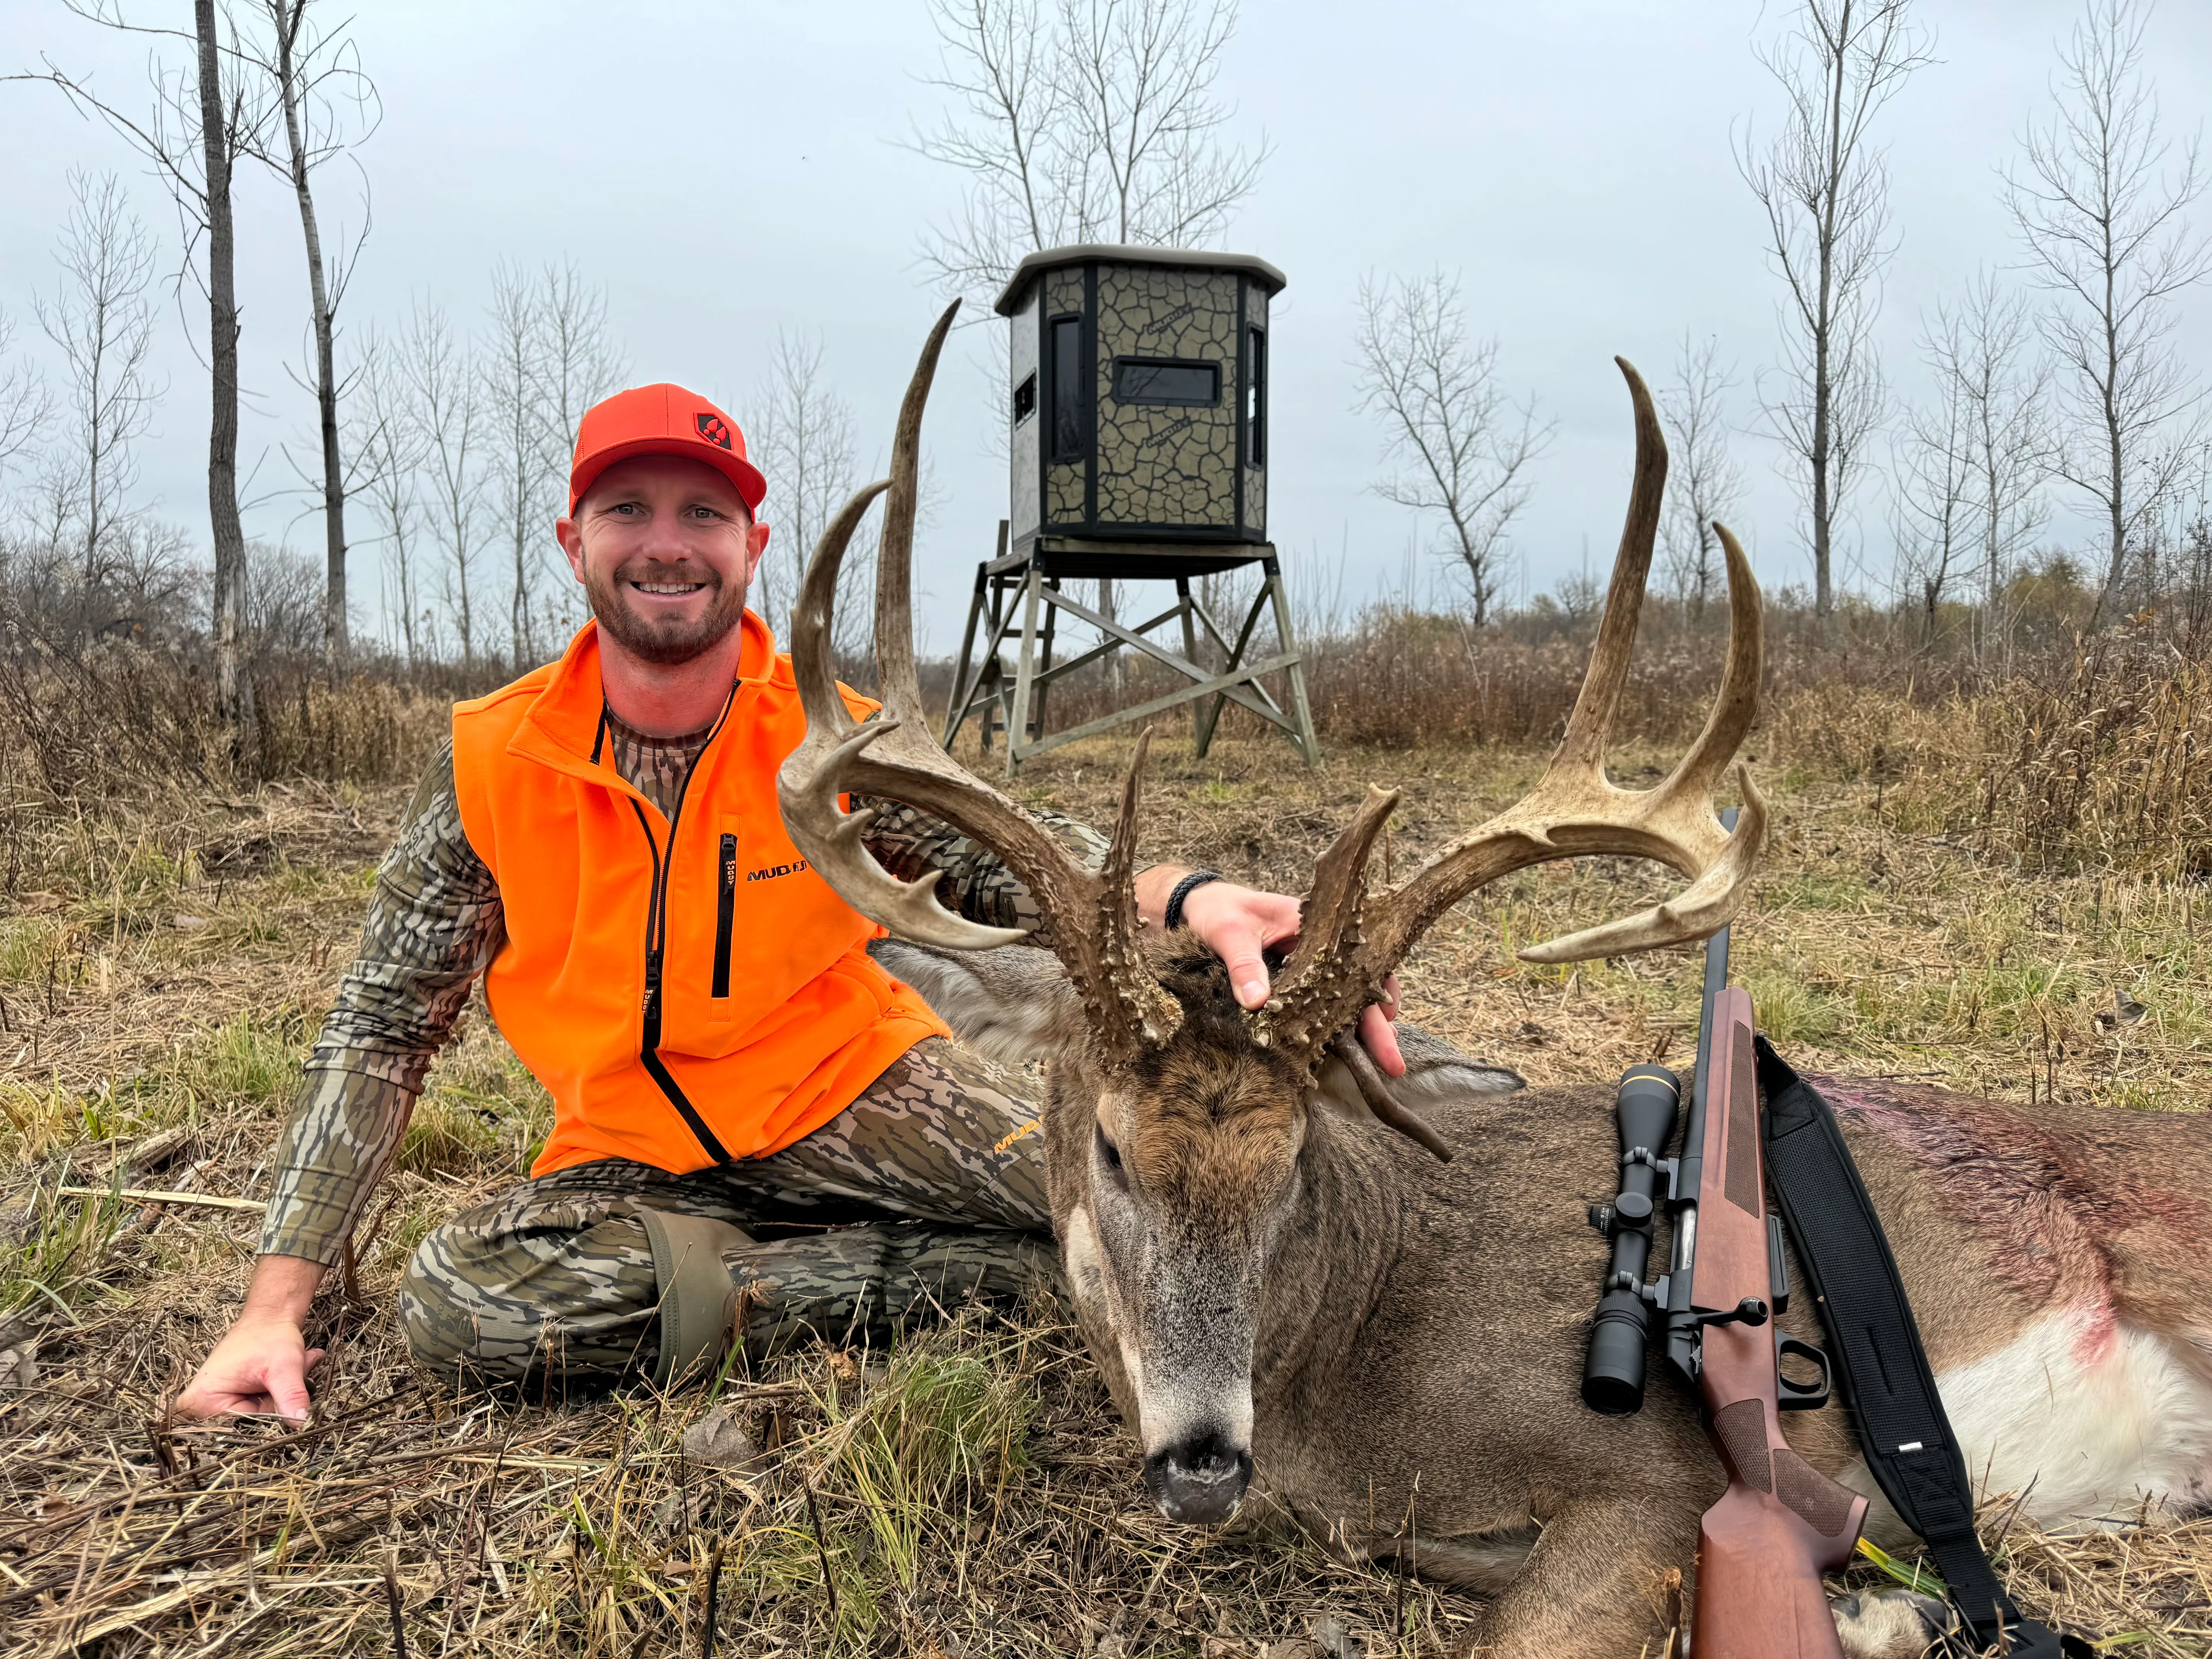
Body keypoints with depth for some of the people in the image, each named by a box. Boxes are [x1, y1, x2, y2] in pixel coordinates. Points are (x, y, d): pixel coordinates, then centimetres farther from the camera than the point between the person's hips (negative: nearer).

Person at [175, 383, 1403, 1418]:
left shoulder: (836, 737, -10)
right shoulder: (487, 765, -9)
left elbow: (1015, 860, -23)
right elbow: (379, 1037, -5)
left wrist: (1187, 898, -47)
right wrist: (275, 1306, -12)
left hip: (856, 1089, -1)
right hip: (635, 1158, 1)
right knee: (451, 1306, -29)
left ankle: (714, 1279, -7)